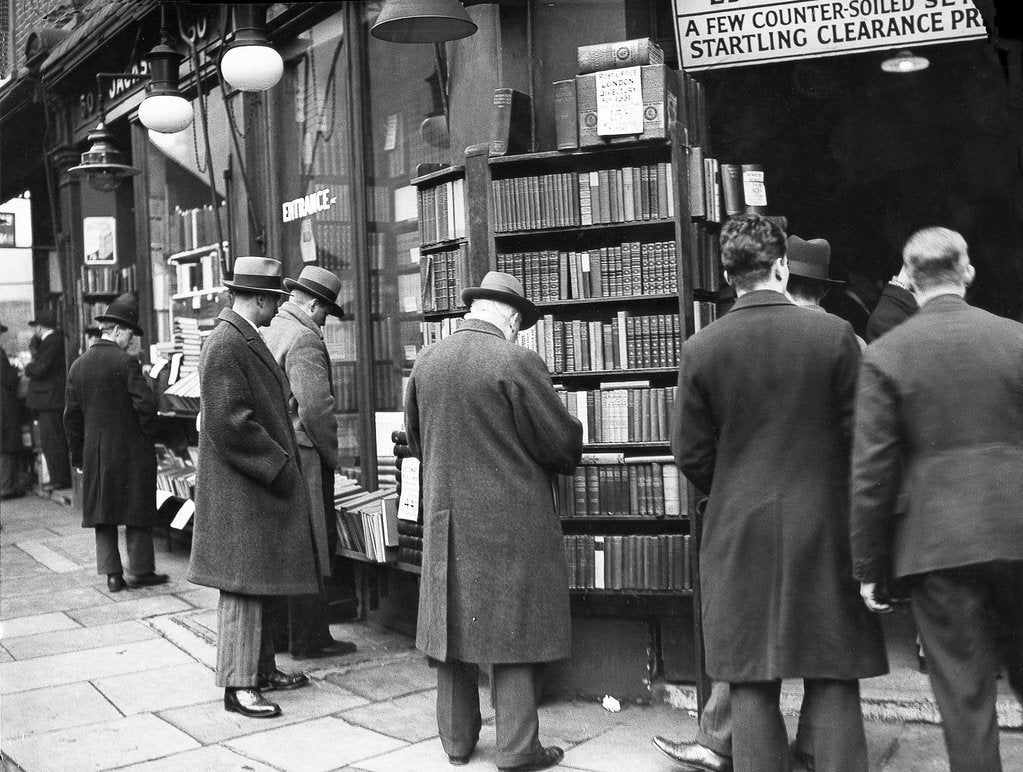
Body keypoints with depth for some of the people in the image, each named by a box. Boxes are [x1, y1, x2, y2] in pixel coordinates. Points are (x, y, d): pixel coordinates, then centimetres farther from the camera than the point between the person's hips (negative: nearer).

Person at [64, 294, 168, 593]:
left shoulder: (78, 365, 6)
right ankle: (141, 571, 12)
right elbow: (146, 405, -18)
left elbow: (72, 415, 9)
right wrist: (146, 436, -2)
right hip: (130, 450, -5)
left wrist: (77, 455, 14)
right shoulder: (126, 363, -12)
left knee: (102, 513, 11)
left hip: (95, 452, 5)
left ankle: (112, 573, 11)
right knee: (137, 511, 6)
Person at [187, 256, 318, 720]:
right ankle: (238, 686, 5)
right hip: (239, 490, -10)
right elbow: (230, 423, -24)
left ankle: (261, 668, 27)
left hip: (259, 486, 10)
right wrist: (279, 466, -18)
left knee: (259, 583, 16)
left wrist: (282, 462, 17)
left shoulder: (247, 341, 14)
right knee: (242, 586, -3)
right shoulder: (225, 346, -18)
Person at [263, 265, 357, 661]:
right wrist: (332, 454, -9)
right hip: (302, 458, -9)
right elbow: (316, 407, -23)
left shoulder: (265, 335, 12)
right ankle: (309, 639, 7)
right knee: (311, 549, 0)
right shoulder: (304, 341, -15)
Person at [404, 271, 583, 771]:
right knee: (514, 631, 4)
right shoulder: (517, 363, -15)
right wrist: (564, 461, 12)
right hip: (511, 520, -5)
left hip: (446, 518, 5)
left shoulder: (426, 361, 3)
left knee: (455, 625, 15)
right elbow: (561, 439, -10)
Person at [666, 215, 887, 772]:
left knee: (751, 685, 8)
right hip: (824, 528, 0)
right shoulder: (834, 335, -7)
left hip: (738, 534, 1)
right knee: (832, 682, 8)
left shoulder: (700, 349, -5)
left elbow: (690, 454, -1)